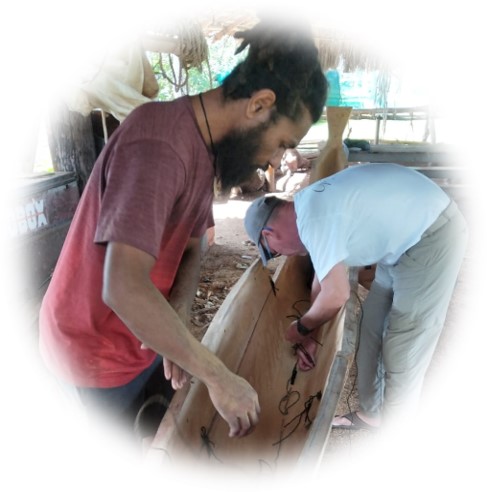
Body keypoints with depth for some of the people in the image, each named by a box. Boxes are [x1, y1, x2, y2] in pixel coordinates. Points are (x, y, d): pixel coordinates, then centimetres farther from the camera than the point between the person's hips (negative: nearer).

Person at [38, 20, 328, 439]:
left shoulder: (207, 145, 0)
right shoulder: (158, 145, -30)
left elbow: (192, 247, 0)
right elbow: (123, 287, -38)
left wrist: (178, 318, -17)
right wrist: (217, 375, -31)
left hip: (141, 330, 8)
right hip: (99, 344, -7)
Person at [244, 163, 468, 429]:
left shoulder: (314, 219, -26)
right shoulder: (311, 206, 5)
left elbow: (336, 294, -22)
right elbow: (323, 276, 12)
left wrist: (302, 328, -3)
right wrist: (310, 335, 12)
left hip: (434, 235, -10)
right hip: (409, 233, 10)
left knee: (404, 342, -2)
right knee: (373, 329, 13)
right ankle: (371, 412, 28)